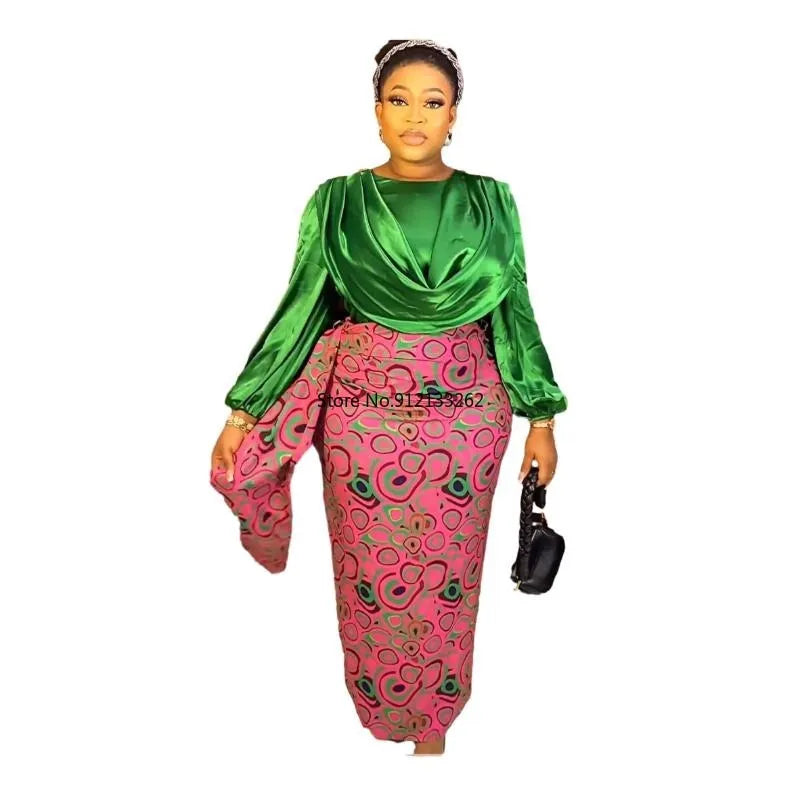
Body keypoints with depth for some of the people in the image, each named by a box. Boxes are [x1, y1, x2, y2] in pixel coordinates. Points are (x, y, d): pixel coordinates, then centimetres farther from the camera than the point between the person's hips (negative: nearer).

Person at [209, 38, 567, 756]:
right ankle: (378, 705, 35)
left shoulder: (490, 201, 3)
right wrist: (243, 408, -2)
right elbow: (302, 308, 1)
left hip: (466, 412, 1)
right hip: (361, 408, 0)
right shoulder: (338, 201, 1)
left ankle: (433, 722, 32)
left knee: (446, 574, 10)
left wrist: (541, 418, 3)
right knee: (370, 570, 10)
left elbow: (515, 310, 5)